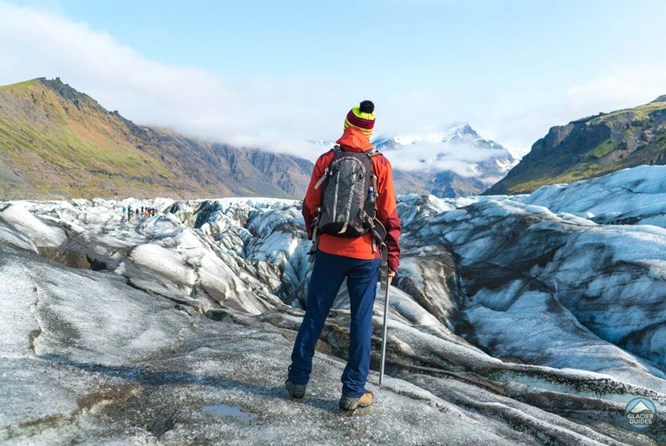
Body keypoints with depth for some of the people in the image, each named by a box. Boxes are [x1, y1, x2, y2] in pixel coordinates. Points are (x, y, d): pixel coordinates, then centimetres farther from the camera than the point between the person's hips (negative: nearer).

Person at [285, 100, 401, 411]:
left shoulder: (326, 160, -1)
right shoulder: (380, 164, -4)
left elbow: (310, 207, 4)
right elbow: (389, 215, -3)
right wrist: (393, 256, 5)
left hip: (329, 251, 1)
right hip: (365, 255, -1)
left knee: (314, 315, 13)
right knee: (361, 321, 8)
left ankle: (298, 380, 24)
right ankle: (353, 392, 15)